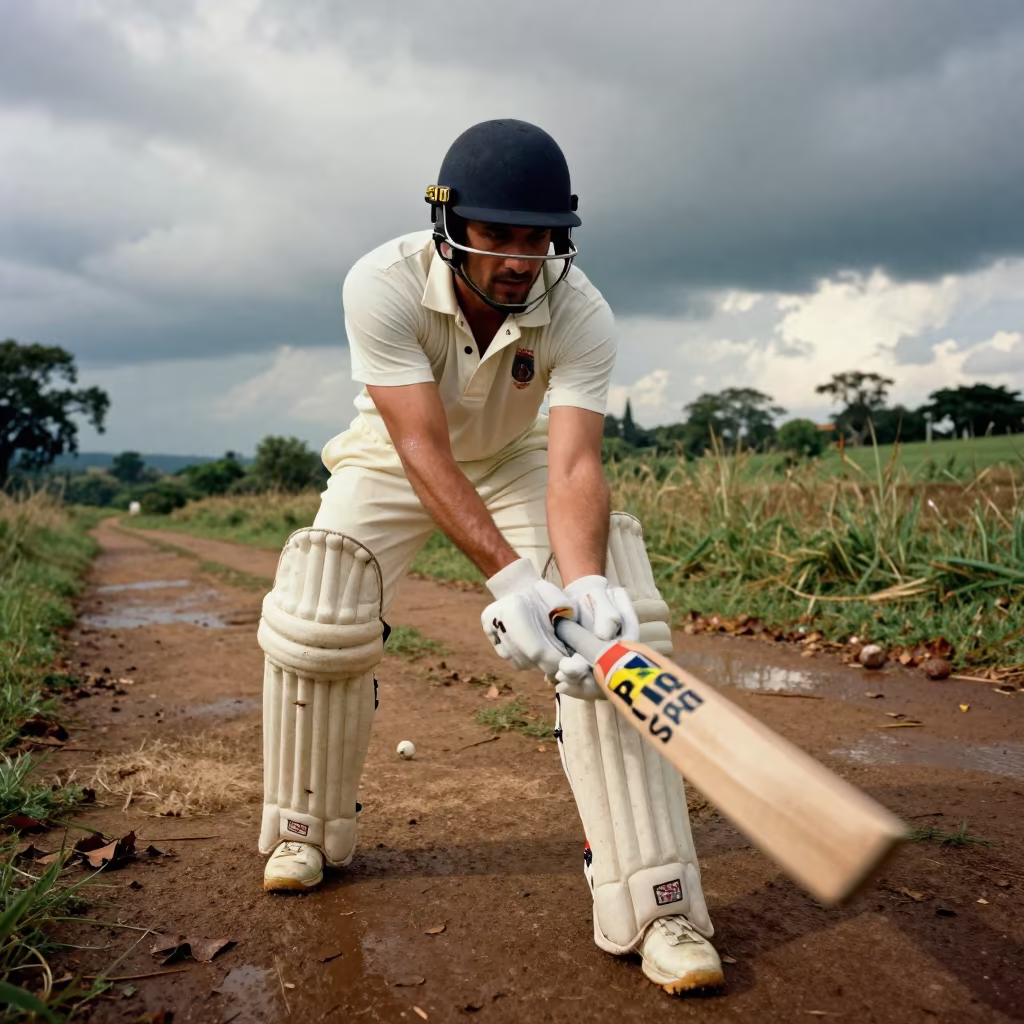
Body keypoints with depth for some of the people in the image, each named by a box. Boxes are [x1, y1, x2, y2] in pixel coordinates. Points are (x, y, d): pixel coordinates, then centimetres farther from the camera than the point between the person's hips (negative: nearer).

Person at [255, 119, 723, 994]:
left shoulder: (581, 314, -28)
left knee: (615, 621, -20)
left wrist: (583, 583, -57)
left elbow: (573, 466, -37)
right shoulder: (384, 285, -32)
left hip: (515, 458, 1)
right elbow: (423, 451, -40)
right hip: (393, 457, 0)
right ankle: (306, 832, 13)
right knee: (314, 621, -17)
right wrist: (509, 575, -52)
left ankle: (653, 902, -17)